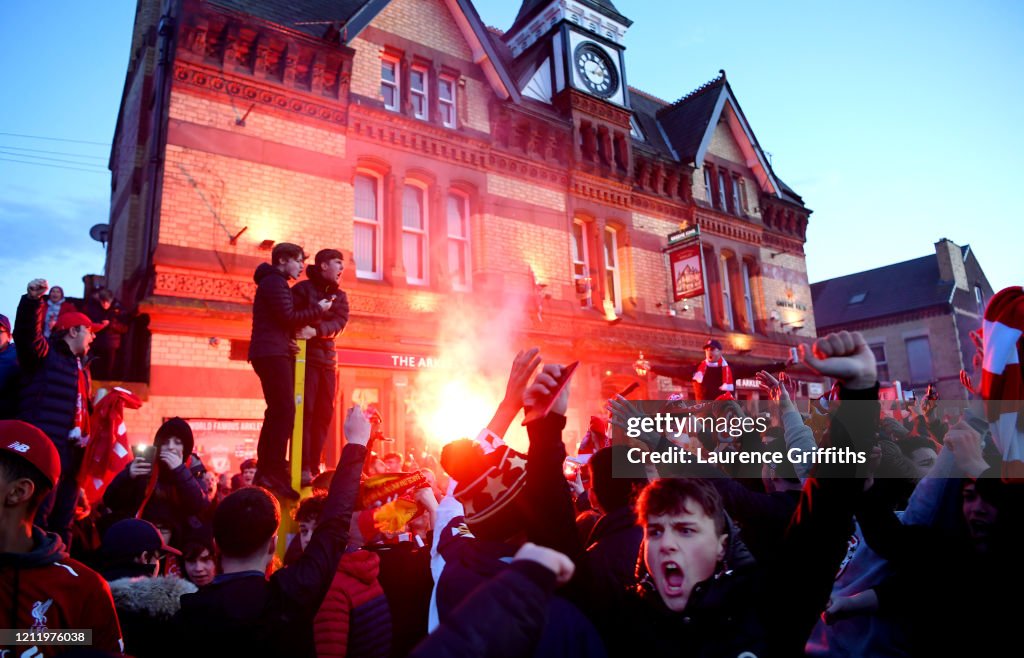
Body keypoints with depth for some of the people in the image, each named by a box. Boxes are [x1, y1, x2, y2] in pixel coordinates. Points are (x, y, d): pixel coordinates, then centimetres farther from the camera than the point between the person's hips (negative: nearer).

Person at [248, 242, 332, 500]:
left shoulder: (272, 282, 25)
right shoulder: (275, 282, -7)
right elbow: (288, 317, -16)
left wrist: (287, 340, 8)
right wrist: (318, 310, -5)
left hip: (271, 353, 11)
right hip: (272, 353, -11)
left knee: (276, 412, 11)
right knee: (285, 411, -15)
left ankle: (265, 470, 14)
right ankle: (275, 472, -18)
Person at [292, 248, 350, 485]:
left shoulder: (340, 296, 15)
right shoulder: (304, 288, 0)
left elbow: (339, 323, -3)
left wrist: (316, 329, -21)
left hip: (328, 359, 6)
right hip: (306, 356, -6)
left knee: (324, 415, 5)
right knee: (305, 411, -9)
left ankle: (314, 467, 12)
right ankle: (303, 468, -9)